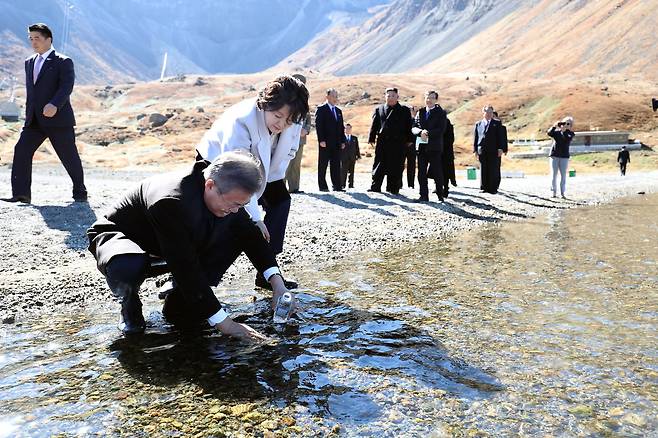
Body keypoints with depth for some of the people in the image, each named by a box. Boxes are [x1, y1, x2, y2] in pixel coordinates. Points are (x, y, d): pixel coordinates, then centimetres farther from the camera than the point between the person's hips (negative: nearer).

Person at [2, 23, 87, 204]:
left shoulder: (63, 62, -2)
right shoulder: (29, 62, 20)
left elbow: (67, 86, -17)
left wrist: (54, 105, -32)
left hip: (58, 118, -6)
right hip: (34, 121, 6)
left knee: (69, 156, 0)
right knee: (21, 150, -8)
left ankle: (80, 193, 16)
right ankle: (21, 194, -8)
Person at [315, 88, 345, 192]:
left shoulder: (338, 111, 19)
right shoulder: (321, 109, -1)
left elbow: (341, 127, 18)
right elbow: (318, 125, -9)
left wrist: (343, 141, 10)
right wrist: (321, 140, -17)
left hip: (336, 143, 6)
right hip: (325, 143, -6)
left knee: (336, 165, 5)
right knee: (323, 165, 0)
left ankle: (336, 186, 7)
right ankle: (322, 186, 4)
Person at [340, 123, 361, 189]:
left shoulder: (355, 138, 16)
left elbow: (357, 148, 14)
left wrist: (358, 156, 6)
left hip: (352, 158, 3)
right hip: (344, 158, -3)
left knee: (351, 172, 4)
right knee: (343, 171, -5)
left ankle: (351, 185, 8)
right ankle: (342, 185, 0)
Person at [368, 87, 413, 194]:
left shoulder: (405, 111, 10)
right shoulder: (379, 109, 13)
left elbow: (408, 126, 8)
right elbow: (374, 125, 11)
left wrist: (409, 140, 1)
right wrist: (371, 139, 4)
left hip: (399, 144, -1)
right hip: (382, 142, 1)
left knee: (396, 167, 0)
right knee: (379, 165, 2)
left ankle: (393, 188, 7)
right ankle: (375, 186, 7)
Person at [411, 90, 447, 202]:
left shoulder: (441, 113, 2)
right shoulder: (420, 112, 14)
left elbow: (441, 130, -10)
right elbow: (414, 128, 5)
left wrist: (428, 133, -18)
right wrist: (420, 132, -15)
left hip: (435, 147, -4)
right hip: (422, 147, 4)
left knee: (437, 173, 0)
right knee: (421, 173, 4)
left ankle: (440, 196, 9)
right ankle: (424, 196, 10)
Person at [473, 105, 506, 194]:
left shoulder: (497, 124, 9)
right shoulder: (478, 124, 14)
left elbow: (501, 137, 3)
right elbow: (475, 138, 12)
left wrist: (501, 148, -7)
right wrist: (475, 150, 4)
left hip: (494, 151, -2)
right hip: (482, 151, 2)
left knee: (494, 170, -2)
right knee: (483, 170, 4)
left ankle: (493, 188, 2)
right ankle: (484, 187, 11)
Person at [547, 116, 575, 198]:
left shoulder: (570, 133, 4)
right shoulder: (556, 132, 7)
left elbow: (568, 139, -16)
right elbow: (549, 133, -12)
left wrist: (564, 131, -25)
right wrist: (554, 126, -24)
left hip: (564, 156, 0)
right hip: (554, 155, 0)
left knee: (563, 175, 0)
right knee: (554, 174, 2)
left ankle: (562, 193, 4)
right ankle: (554, 191, 9)